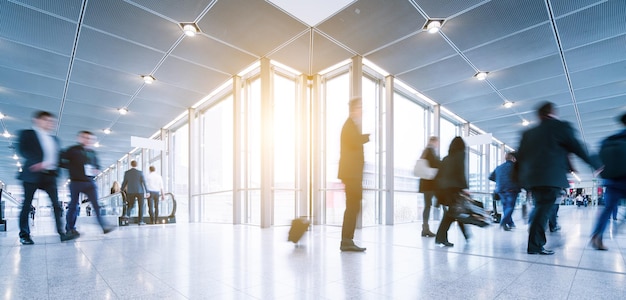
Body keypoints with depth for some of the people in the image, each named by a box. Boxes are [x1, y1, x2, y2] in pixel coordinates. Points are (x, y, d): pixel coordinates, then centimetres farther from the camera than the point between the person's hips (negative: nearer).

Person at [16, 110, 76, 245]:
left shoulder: (54, 139, 19)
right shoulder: (27, 134, 3)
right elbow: (22, 150, -10)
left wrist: (51, 163, 1)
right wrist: (38, 163, -21)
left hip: (49, 175, 4)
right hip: (32, 174, -4)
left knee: (56, 204, -2)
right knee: (27, 204, 3)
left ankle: (62, 233, -3)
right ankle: (24, 234, 15)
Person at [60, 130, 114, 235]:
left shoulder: (92, 152, 11)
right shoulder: (73, 150, -2)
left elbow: (97, 165, 21)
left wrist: (96, 170, 3)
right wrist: (71, 167, -16)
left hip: (90, 183, 3)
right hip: (76, 182, -2)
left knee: (96, 204, -6)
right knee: (74, 205, 8)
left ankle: (104, 226, -12)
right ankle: (70, 228, 24)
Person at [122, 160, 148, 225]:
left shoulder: (126, 173, 0)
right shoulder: (140, 172, -6)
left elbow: (124, 183, 4)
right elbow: (144, 182, -9)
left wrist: (121, 191, 18)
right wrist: (147, 191, -7)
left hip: (130, 192, 2)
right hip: (140, 191, -2)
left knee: (131, 204, 20)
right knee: (140, 206, 5)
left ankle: (127, 213, -10)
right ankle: (140, 221, 2)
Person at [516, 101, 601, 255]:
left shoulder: (528, 133, 16)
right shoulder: (561, 127, 1)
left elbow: (520, 156, 15)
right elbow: (578, 149, 4)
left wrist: (521, 176, 22)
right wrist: (596, 165, 16)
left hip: (532, 177, 6)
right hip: (551, 177, -6)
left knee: (540, 208, 16)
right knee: (544, 209, -6)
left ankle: (535, 243, 17)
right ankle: (535, 245, -7)